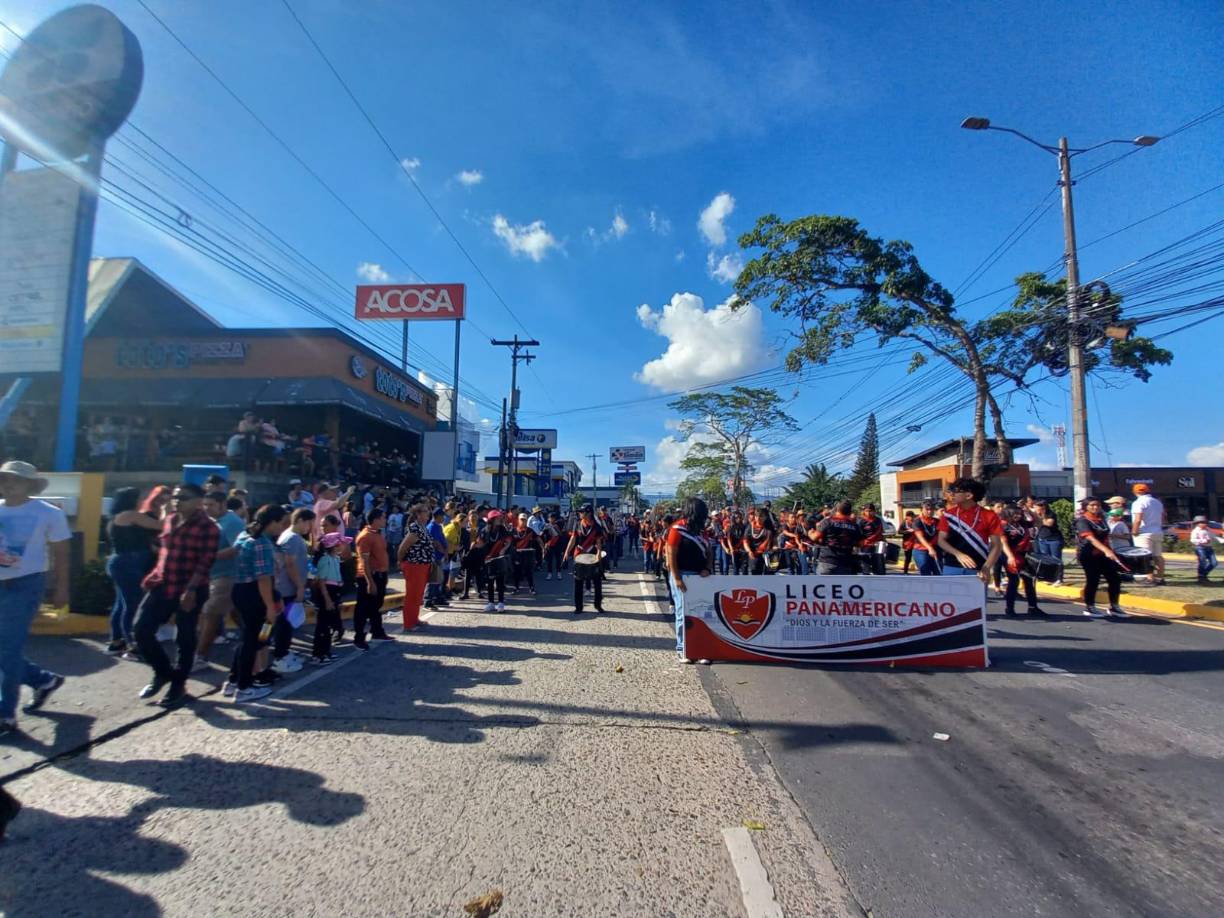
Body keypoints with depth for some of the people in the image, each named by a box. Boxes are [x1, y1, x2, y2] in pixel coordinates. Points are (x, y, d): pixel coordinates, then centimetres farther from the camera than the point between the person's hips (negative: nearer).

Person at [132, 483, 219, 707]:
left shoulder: (207, 527, -13)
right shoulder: (170, 521, 10)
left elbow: (205, 562, -18)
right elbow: (164, 551, 21)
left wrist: (191, 589, -23)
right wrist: (155, 575, 13)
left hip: (189, 591, -7)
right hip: (162, 586, 7)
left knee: (185, 638, 5)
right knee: (141, 628, 4)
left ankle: (178, 684, 23)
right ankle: (164, 672, 25)